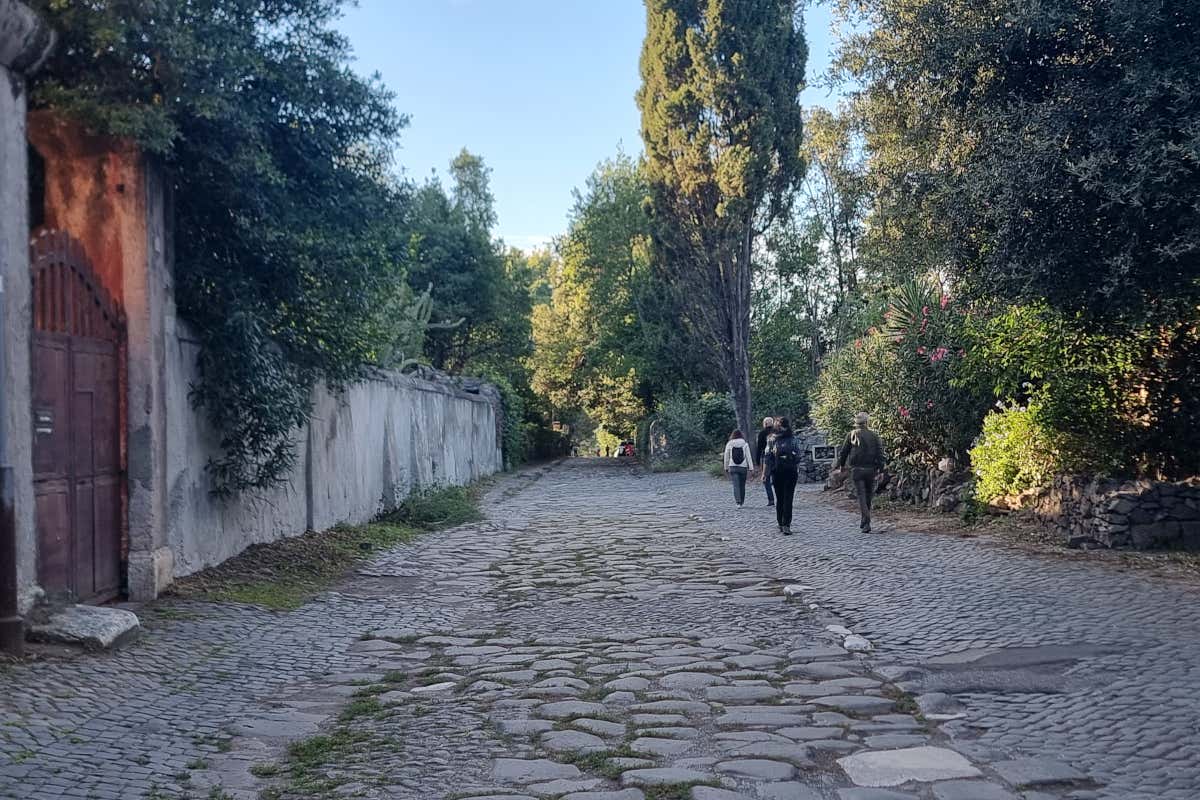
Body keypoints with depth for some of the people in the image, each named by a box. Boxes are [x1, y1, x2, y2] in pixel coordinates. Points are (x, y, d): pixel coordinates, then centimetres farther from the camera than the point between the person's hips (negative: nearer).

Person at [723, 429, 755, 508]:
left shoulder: (729, 444, 2)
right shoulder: (745, 444, 1)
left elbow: (726, 457, 6)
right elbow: (748, 456, -1)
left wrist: (726, 468, 16)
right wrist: (751, 468, 1)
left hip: (733, 467, -1)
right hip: (743, 467, 1)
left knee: (736, 485, -6)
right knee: (742, 485, 12)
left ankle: (738, 502, -21)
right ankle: (741, 502, 21)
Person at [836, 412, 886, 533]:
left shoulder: (851, 435, -2)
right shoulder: (874, 435, 3)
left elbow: (843, 451, 5)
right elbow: (880, 452, 0)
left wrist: (841, 464, 19)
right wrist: (880, 467, 4)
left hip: (857, 470, -2)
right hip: (871, 469, 2)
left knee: (861, 496, -3)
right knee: (868, 496, 16)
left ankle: (867, 523, -16)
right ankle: (865, 521, 25)